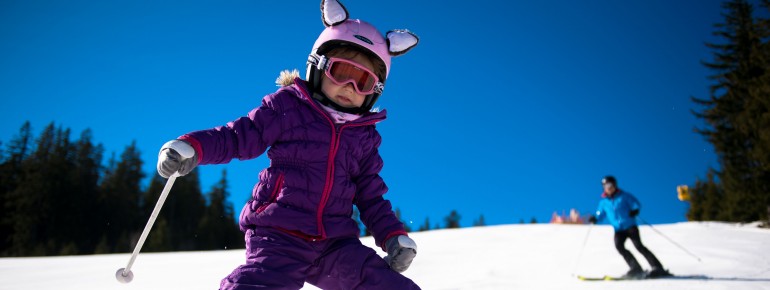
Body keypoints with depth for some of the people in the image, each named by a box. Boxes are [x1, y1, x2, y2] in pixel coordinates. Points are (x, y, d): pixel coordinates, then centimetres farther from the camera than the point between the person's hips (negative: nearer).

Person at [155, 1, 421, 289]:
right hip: (278, 237, -4)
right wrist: (191, 146, -16)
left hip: (335, 246, 4)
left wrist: (394, 236, 3)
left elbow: (371, 197, 18)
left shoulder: (364, 137, 14)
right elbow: (237, 136, 3)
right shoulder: (287, 106, 4)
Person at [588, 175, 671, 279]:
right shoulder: (603, 201, 9)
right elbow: (600, 214, 13)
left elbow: (636, 204, -1)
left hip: (630, 226, -3)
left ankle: (657, 268, -11)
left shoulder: (623, 196, -1)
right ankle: (636, 268, -15)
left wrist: (635, 211, -23)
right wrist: (595, 219, -8)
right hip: (618, 229, 3)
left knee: (638, 245, -16)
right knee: (619, 246, -20)